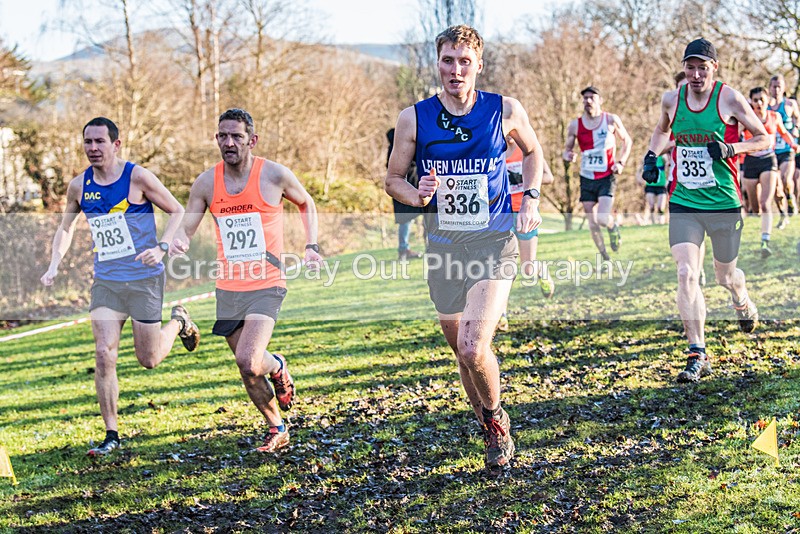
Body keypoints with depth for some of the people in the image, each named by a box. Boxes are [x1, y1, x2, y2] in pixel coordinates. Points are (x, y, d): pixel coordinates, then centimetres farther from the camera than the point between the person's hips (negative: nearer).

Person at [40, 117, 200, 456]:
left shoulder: (138, 177, -12)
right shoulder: (79, 186, 2)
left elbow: (178, 211, -4)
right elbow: (66, 228, 18)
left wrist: (162, 248, -19)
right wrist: (54, 265, 4)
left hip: (144, 279, -3)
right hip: (105, 281, 3)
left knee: (148, 360, 3)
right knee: (104, 355, -8)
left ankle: (179, 321, 36)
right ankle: (111, 435, 3)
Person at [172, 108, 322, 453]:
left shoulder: (274, 175, -6)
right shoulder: (206, 183, 0)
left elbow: (307, 205, 12)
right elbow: (185, 228, 2)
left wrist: (311, 246, 1)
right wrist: (178, 243, -21)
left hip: (266, 286, -4)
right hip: (228, 289, 4)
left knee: (248, 361, -22)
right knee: (247, 369, 11)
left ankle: (277, 367, 14)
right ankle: (277, 430, 32)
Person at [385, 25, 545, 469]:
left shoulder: (505, 111, -2)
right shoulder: (414, 119, -1)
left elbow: (532, 151, 18)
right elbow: (393, 179, 9)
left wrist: (530, 198, 3)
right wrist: (419, 196, -12)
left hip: (493, 240, -2)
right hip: (443, 244, 3)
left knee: (473, 349, -19)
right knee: (462, 353, 12)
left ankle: (495, 416, 12)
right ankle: (491, 430, 36)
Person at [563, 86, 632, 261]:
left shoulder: (611, 120, -4)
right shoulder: (575, 125, 0)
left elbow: (627, 141, 9)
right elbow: (567, 149, 8)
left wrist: (621, 162, -4)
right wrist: (568, 156, -16)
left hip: (607, 177, -3)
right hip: (587, 179, 3)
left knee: (603, 219, -18)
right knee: (592, 224, 4)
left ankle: (613, 227, 19)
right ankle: (606, 258, 21)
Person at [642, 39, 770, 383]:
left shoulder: (730, 99, -7)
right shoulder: (671, 99, 2)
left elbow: (764, 139, 1)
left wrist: (731, 149, -16)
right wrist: (652, 154, 6)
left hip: (724, 203, -2)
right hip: (683, 203, 2)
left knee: (725, 275, 14)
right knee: (686, 273, -14)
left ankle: (742, 302, 52)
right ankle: (697, 355, -9)